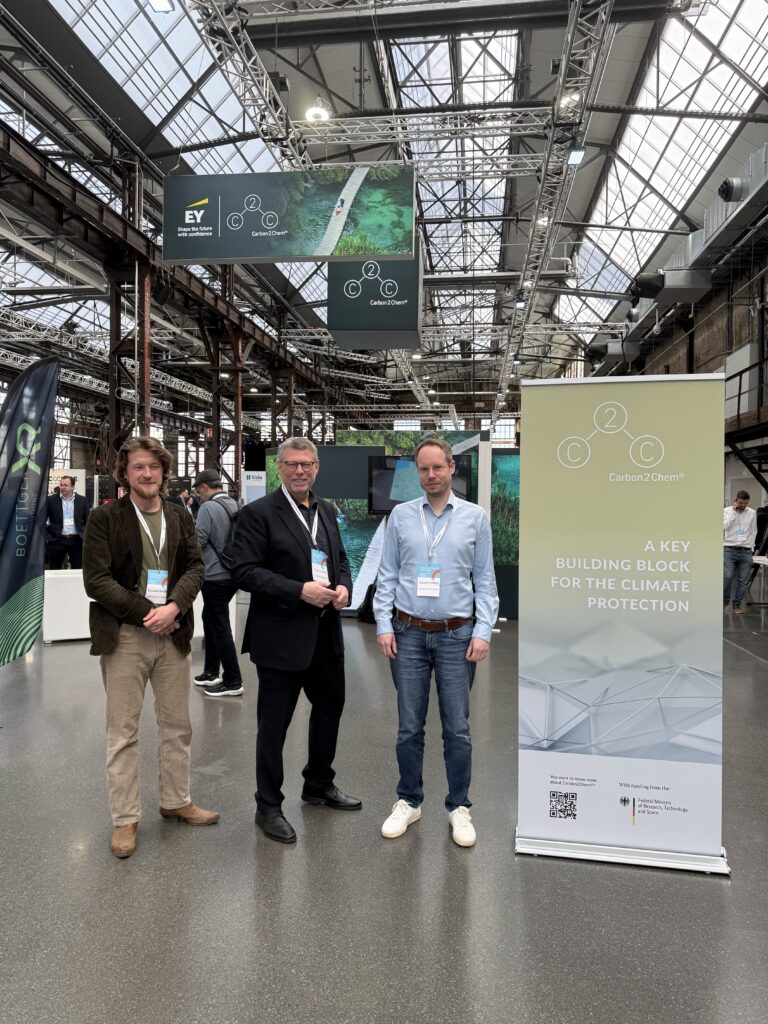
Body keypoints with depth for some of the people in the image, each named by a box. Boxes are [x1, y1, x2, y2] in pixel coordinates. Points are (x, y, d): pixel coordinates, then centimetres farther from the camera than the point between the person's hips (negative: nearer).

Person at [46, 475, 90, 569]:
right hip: (57, 540, 0)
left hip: (76, 540, 1)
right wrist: (46, 538, -5)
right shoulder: (50, 500, 2)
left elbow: (88, 520, 9)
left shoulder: (82, 500, 6)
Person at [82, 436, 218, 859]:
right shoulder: (104, 518, -4)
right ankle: (125, 819, 21)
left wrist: (173, 607, -16)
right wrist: (148, 613, -15)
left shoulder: (181, 517, 8)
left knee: (177, 725, 14)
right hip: (124, 637, -4)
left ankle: (176, 801, 32)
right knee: (122, 731, 6)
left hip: (173, 633, 4)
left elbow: (195, 567, 2)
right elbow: (96, 579, -9)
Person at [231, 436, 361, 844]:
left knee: (330, 706, 20)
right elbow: (243, 570, -17)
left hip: (326, 632, 7)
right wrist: (299, 591, -23)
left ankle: (319, 785, 43)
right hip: (281, 636, -7)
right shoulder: (258, 513, -10)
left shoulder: (326, 511, 11)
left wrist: (343, 587, -3)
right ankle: (268, 806, 25)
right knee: (274, 722, 5)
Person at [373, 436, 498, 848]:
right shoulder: (400, 515, 4)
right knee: (409, 726, 9)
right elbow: (387, 576, 5)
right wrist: (383, 626, -3)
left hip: (457, 635, -1)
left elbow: (485, 580, 2)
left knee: (457, 728, 6)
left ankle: (459, 807, 23)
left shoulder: (475, 517, 2)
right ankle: (408, 801, 27)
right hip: (408, 633, 1)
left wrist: (483, 632, -5)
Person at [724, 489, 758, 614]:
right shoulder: (727, 511, 2)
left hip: (746, 552, 2)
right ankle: (725, 601, 13)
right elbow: (725, 527, -12)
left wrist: (750, 546, 6)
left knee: (743, 580, 2)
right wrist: (734, 512, -11)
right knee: (727, 577, -7)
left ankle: (737, 604, 15)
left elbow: (754, 532, 13)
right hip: (729, 550, -2)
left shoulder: (752, 513, 8)